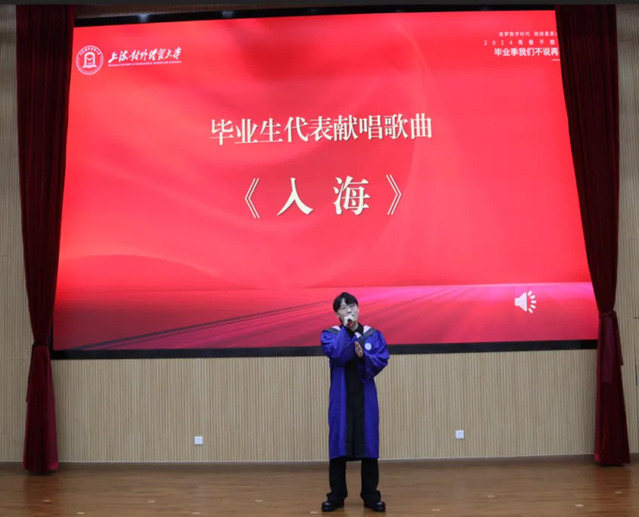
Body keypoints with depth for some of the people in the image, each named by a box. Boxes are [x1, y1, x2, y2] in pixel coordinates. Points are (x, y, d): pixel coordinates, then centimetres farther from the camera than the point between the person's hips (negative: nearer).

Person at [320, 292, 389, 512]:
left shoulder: (373, 334, 6)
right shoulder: (330, 334, 2)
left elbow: (382, 360, -5)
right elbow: (336, 354, -17)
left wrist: (364, 356, -21)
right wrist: (347, 329, -13)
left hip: (365, 396, 1)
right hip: (341, 396, -1)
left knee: (368, 444, 2)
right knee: (338, 444, 1)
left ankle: (371, 496, 12)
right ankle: (336, 496, 11)